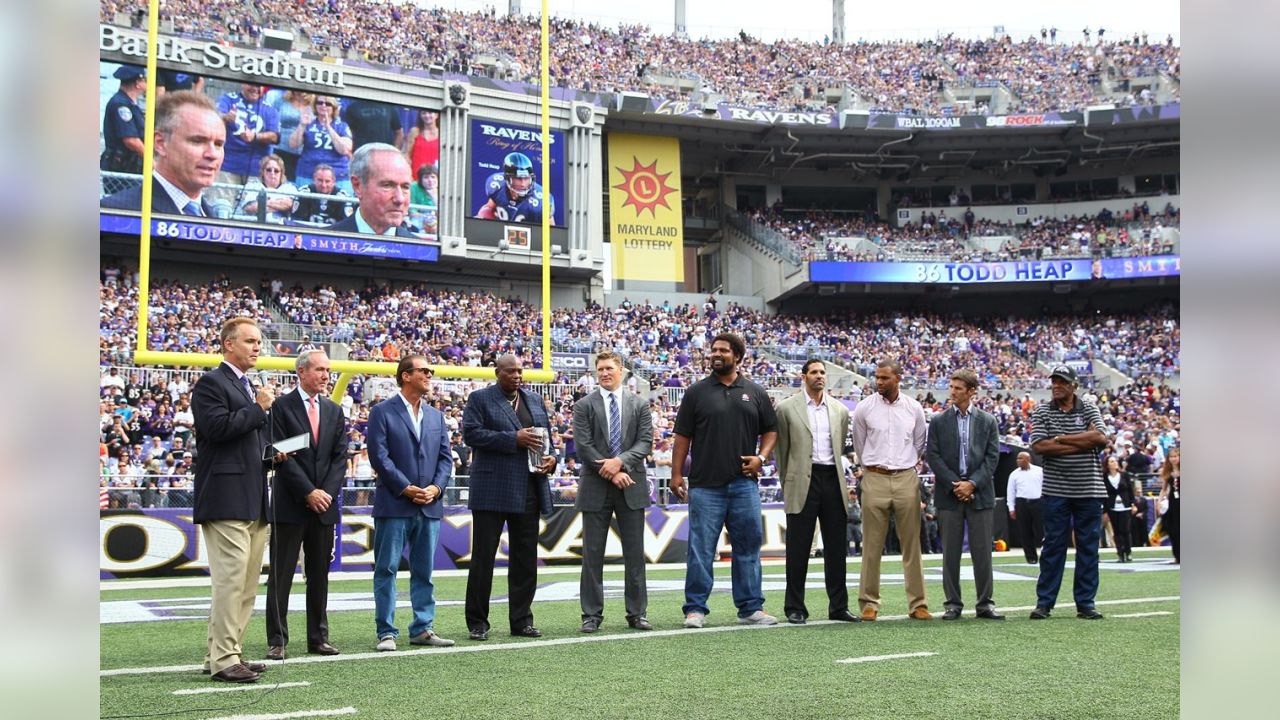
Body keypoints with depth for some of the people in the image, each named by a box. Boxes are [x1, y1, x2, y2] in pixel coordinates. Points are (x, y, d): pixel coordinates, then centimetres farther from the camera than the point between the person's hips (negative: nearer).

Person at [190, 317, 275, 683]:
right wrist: (258, 408, -12)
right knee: (230, 580, -10)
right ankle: (223, 659, -5)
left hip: (254, 501, 9)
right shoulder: (211, 383, -6)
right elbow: (217, 426, -21)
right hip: (226, 498, -9)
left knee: (247, 583, 10)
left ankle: (227, 653, 17)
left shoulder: (250, 388, 22)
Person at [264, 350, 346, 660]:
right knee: (280, 576, 0)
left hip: (324, 504, 5)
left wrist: (327, 492, -6)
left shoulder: (334, 411, 13)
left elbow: (340, 457, 8)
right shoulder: (282, 407, -3)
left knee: (320, 576, 9)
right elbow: (281, 455, -9)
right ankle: (276, 640, 5)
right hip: (290, 504, -5)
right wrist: (308, 492, -13)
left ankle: (318, 638, 15)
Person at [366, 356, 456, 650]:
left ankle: (422, 628, 16)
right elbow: (379, 456, -9)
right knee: (387, 570, -1)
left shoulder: (436, 416, 16)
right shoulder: (382, 412, -2)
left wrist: (436, 487, -4)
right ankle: (387, 632, 4)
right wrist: (406, 488, -14)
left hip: (430, 505, 5)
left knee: (424, 571, 9)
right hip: (394, 504, -5)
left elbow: (445, 457, 13)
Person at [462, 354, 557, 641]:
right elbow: (471, 433, -12)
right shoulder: (479, 399, 0)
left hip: (528, 490, 5)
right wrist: (514, 439, -17)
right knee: (483, 557, -1)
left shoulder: (535, 400, 17)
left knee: (525, 558, 8)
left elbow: (547, 434, 22)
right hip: (492, 491, -5)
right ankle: (477, 622, 7)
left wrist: (551, 458, 1)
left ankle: (521, 621, 16)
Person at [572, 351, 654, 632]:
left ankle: (637, 613, 11)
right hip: (596, 488, -1)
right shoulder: (584, 406, 4)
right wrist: (611, 472, -12)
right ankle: (592, 615, 8)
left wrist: (620, 461, -15)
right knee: (592, 554, 2)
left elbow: (645, 442, 1)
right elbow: (583, 446, -5)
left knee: (635, 554, 4)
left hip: (631, 487, 1)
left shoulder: (639, 405, 9)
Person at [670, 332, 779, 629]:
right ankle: (696, 609, 8)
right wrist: (677, 473, -2)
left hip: (744, 483, 2)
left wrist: (761, 457, -2)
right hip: (705, 484, -2)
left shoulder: (755, 393, 10)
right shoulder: (697, 392, 4)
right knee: (701, 549, 0)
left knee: (748, 546, 6)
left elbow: (770, 430, 16)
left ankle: (751, 607, 15)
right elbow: (683, 436, 4)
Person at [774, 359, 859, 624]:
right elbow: (782, 450, 6)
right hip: (803, 481, -3)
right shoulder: (786, 408, 1)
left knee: (836, 547, 7)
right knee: (798, 549, 0)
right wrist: (788, 485, 8)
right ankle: (795, 608, 7)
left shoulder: (840, 410, 12)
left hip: (833, 481, 4)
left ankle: (838, 606, 15)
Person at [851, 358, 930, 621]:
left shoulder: (914, 408, 3)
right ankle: (869, 603, 7)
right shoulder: (864, 408, 0)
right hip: (875, 480, -1)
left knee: (911, 545, 3)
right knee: (872, 545, 0)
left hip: (907, 479, 1)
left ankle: (918, 604, 8)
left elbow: (919, 443, 16)